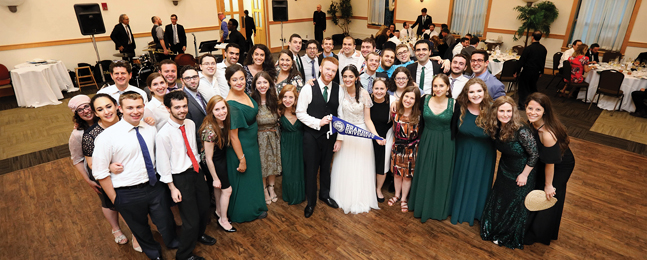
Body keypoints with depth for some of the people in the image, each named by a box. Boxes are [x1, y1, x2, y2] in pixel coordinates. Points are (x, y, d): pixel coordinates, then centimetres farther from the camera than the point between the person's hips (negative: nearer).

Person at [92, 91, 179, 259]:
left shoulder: (151, 129, -3)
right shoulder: (107, 137, -17)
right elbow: (100, 173, -12)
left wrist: (160, 179, 7)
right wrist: (115, 199, -8)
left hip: (155, 187, 3)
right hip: (128, 194, -3)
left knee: (167, 223, 19)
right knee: (140, 229, 22)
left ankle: (172, 243, 53)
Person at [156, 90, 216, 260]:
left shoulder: (191, 124, 0)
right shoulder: (163, 134, -20)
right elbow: (163, 163, -14)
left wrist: (200, 168, 16)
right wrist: (172, 188, -10)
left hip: (197, 172, 7)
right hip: (181, 178, -6)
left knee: (204, 209, 22)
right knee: (191, 220, 0)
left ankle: (199, 234, 53)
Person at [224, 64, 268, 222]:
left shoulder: (245, 95, -3)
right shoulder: (231, 104, -28)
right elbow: (233, 135, -25)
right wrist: (241, 159, -20)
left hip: (252, 144, 8)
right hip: (241, 148, -8)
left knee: (254, 177, 25)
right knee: (243, 180, 12)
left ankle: (255, 207, 48)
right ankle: (243, 213, 37)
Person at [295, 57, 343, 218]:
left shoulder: (339, 91, 0)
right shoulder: (308, 89, -9)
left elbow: (341, 116, 3)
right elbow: (300, 113, -9)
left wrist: (339, 138, 1)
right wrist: (318, 122, -19)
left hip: (330, 135, 3)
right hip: (312, 135, -3)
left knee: (326, 167, 18)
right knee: (311, 168, 7)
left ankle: (325, 194, 41)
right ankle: (311, 202, 26)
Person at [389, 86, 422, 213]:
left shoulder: (418, 115, -16)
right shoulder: (396, 111, -11)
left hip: (411, 149, -2)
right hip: (397, 147, 2)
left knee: (407, 175, 12)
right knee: (397, 172, 17)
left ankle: (404, 199, 32)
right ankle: (397, 194, 40)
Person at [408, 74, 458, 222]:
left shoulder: (454, 104, -9)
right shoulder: (425, 100, -4)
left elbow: (454, 128, -5)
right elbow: (421, 123, 3)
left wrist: (450, 146, -5)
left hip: (445, 145, -2)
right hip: (426, 143, 2)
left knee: (442, 176, 11)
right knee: (424, 176, 12)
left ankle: (439, 207, 30)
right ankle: (423, 206, 31)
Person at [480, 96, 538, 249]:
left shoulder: (521, 131, -31)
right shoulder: (495, 128, -12)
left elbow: (534, 154, -21)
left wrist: (524, 174, -15)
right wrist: (500, 167, 10)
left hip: (521, 173, -5)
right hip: (504, 170, 5)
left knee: (515, 205, 13)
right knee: (498, 200, 18)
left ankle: (508, 237, 37)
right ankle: (493, 230, 42)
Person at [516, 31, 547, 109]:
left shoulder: (528, 48, -18)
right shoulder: (543, 49, 2)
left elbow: (522, 61, -15)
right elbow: (543, 62, 12)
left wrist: (517, 71, -6)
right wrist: (541, 72, 22)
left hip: (527, 71, -5)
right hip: (536, 72, 6)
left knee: (523, 87, 6)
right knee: (533, 87, 21)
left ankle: (522, 104, 9)